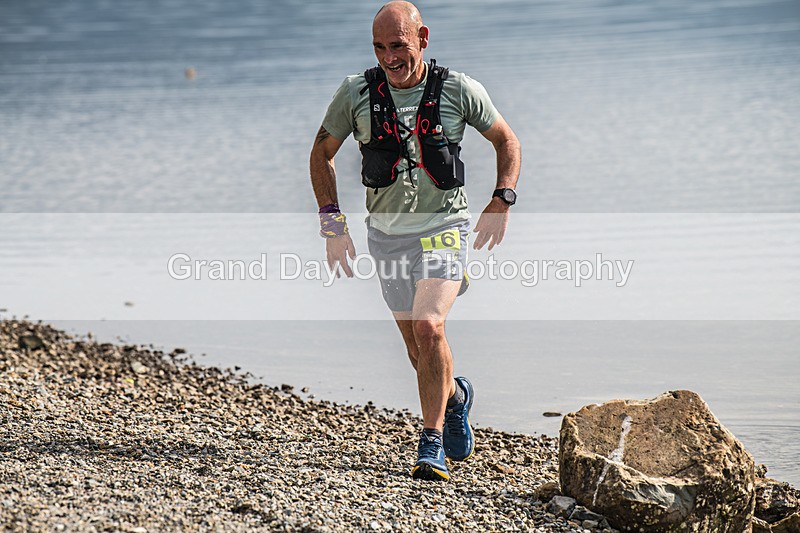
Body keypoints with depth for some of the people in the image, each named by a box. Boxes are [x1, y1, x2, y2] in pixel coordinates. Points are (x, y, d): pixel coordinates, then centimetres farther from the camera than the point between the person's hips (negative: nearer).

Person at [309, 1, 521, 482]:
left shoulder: (459, 90, -7)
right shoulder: (356, 93, -5)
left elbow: (507, 141, 8)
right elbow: (322, 154, 8)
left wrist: (502, 202, -5)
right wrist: (333, 223, 1)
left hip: (444, 229, -3)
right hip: (388, 234, 3)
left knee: (427, 326, -24)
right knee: (421, 352, 10)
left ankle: (432, 446, -13)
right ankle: (456, 396, 44)